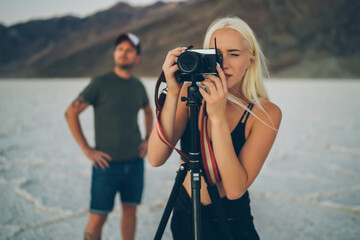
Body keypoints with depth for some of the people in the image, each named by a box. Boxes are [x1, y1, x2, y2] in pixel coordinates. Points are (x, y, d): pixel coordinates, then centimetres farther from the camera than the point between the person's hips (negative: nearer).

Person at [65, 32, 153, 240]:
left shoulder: (138, 86, 7)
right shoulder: (101, 83, -7)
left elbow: (149, 112, 26)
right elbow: (71, 113, -5)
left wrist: (148, 139, 11)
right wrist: (87, 149, -8)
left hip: (135, 161, 4)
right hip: (107, 162, -4)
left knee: (130, 210, 11)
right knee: (98, 217, 0)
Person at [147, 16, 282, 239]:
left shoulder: (266, 113, -18)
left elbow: (235, 189, -27)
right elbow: (156, 159, -21)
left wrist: (218, 117, -33)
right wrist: (173, 93, -29)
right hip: (184, 214, 3)